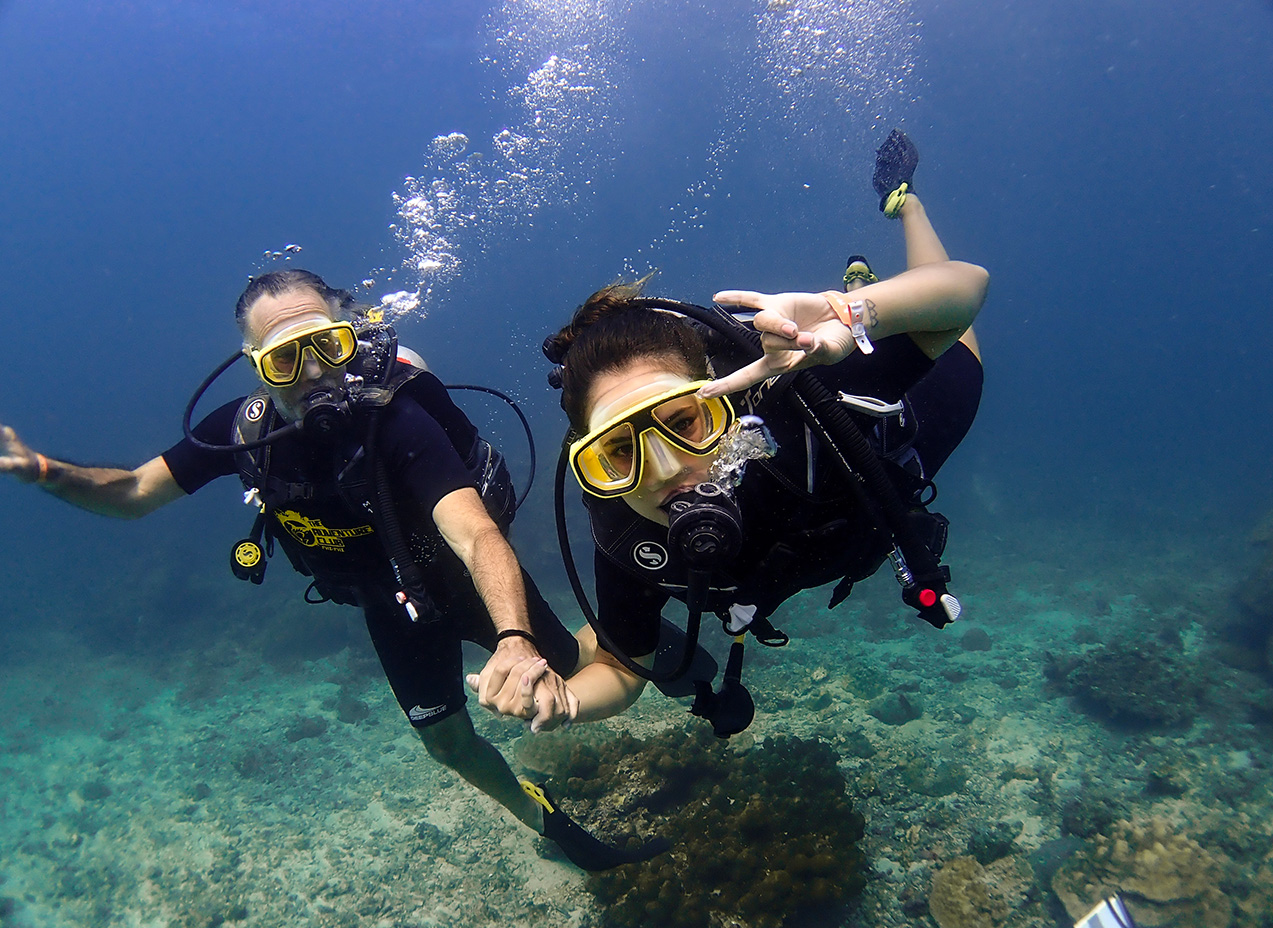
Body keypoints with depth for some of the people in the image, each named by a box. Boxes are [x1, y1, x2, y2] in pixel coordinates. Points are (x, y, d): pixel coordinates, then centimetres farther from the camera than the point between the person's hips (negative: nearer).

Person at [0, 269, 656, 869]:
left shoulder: (396, 420, -38)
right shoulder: (245, 429, -20)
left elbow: (477, 536, -50)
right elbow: (134, 493, -5)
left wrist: (515, 641, -68)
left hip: (472, 582, -4)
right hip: (392, 603, 5)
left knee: (571, 685, 2)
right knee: (447, 742, 13)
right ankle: (540, 815, 44)